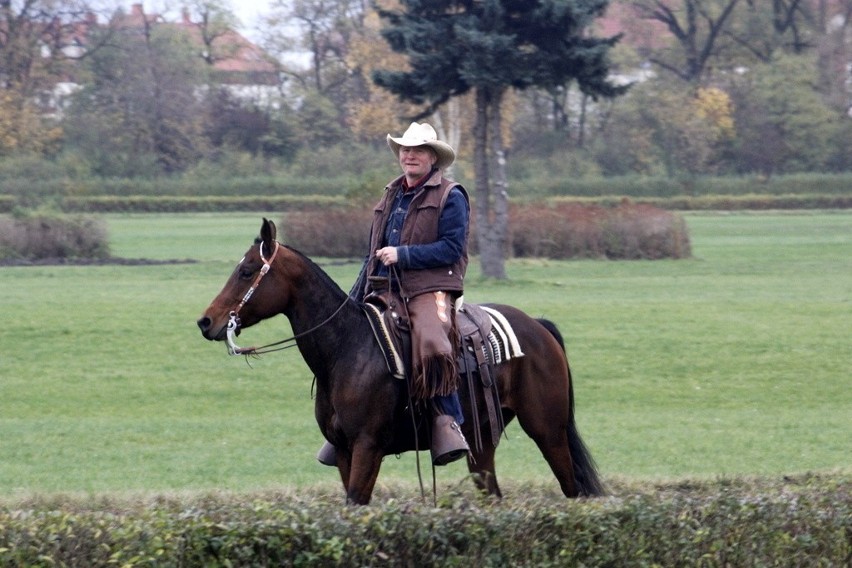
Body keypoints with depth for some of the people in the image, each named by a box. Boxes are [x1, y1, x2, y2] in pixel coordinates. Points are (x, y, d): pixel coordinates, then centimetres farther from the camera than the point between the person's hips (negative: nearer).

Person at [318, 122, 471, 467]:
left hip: (429, 289, -7)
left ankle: (447, 424, -27)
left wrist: (403, 254, -14)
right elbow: (374, 254, 28)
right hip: (386, 292, 7)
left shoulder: (450, 197, 2)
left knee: (432, 347, -33)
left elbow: (451, 248, -9)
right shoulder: (391, 197, 23)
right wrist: (353, 302, 23)